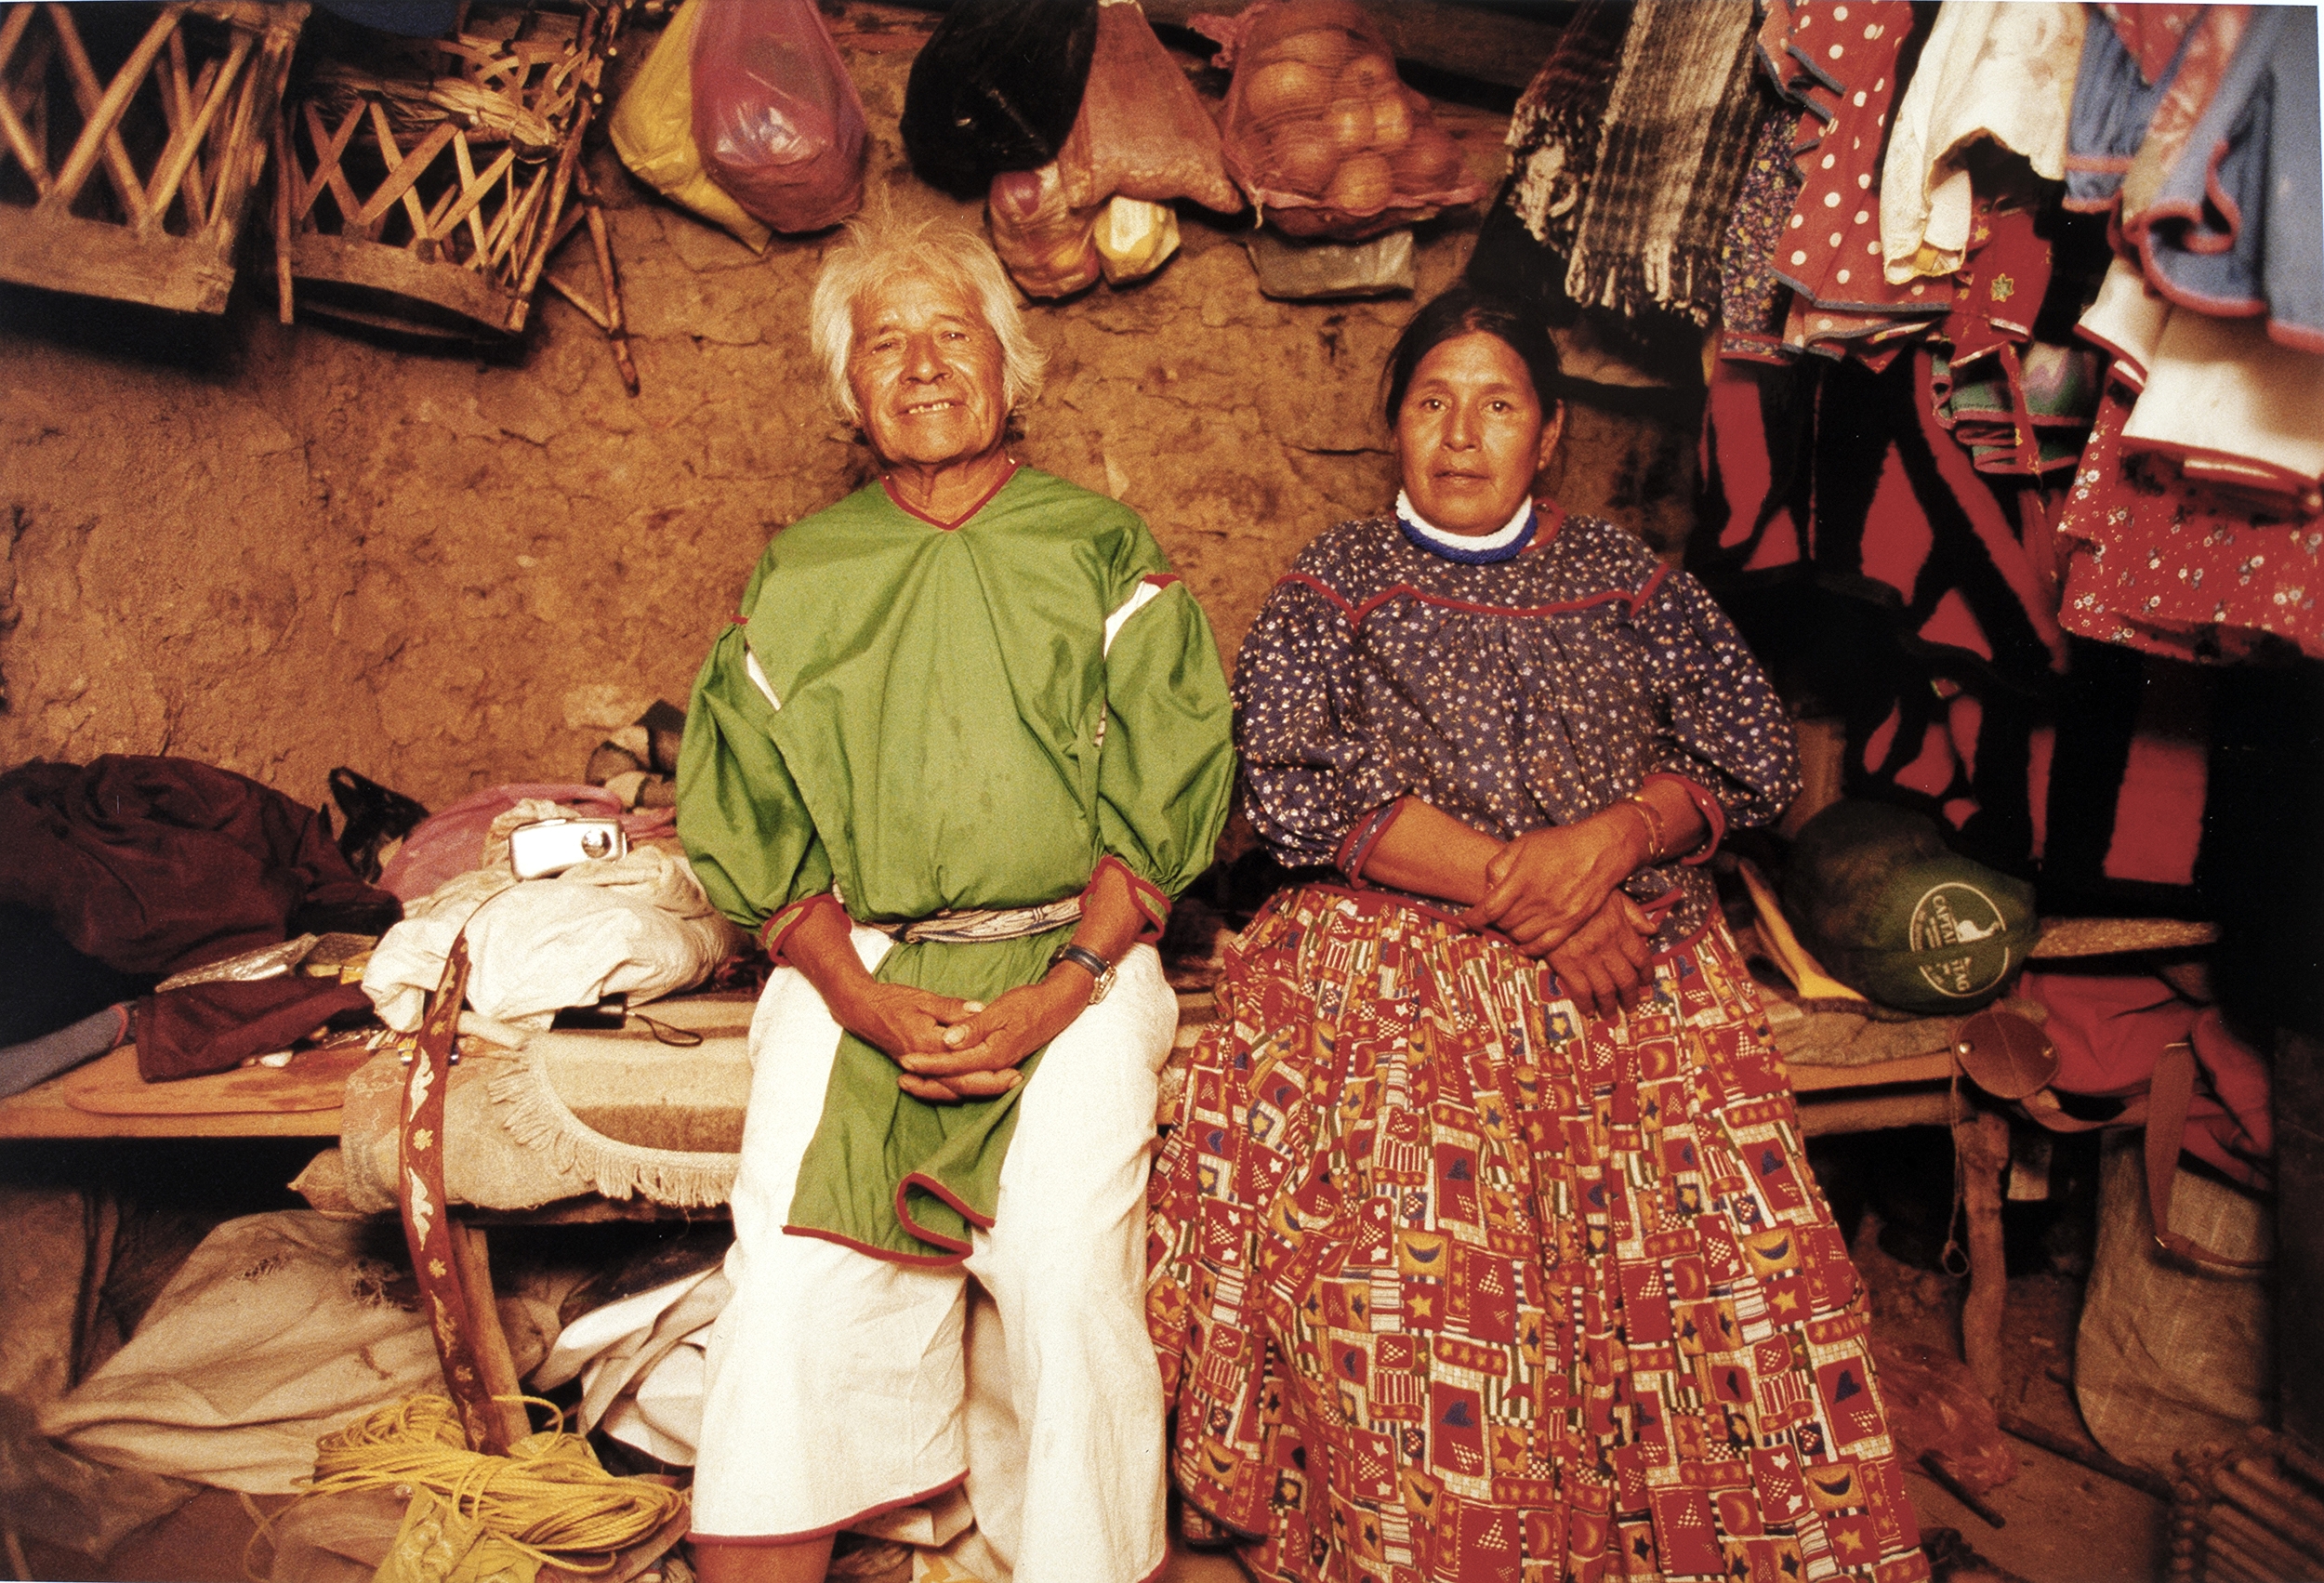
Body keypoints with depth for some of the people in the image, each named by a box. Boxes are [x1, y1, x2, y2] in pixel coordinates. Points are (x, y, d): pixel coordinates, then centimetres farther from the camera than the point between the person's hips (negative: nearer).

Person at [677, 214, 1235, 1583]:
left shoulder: (1107, 555, 10)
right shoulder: (799, 576, 15)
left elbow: (1165, 800, 2)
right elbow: (748, 819, 8)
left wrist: (1065, 991, -12)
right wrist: (863, 998, -8)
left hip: (1073, 957, -1)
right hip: (853, 960, 2)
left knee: (1069, 1258, -18)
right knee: (792, 1271, -16)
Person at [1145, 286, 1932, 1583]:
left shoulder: (1626, 577, 18)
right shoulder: (1335, 586, 12)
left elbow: (1760, 752, 11)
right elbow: (1289, 784, -4)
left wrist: (1614, 837, -9)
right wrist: (1515, 882, -11)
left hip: (1632, 966, 2)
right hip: (1398, 961, -2)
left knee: (1724, 1234, -18)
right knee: (1411, 1235, -24)